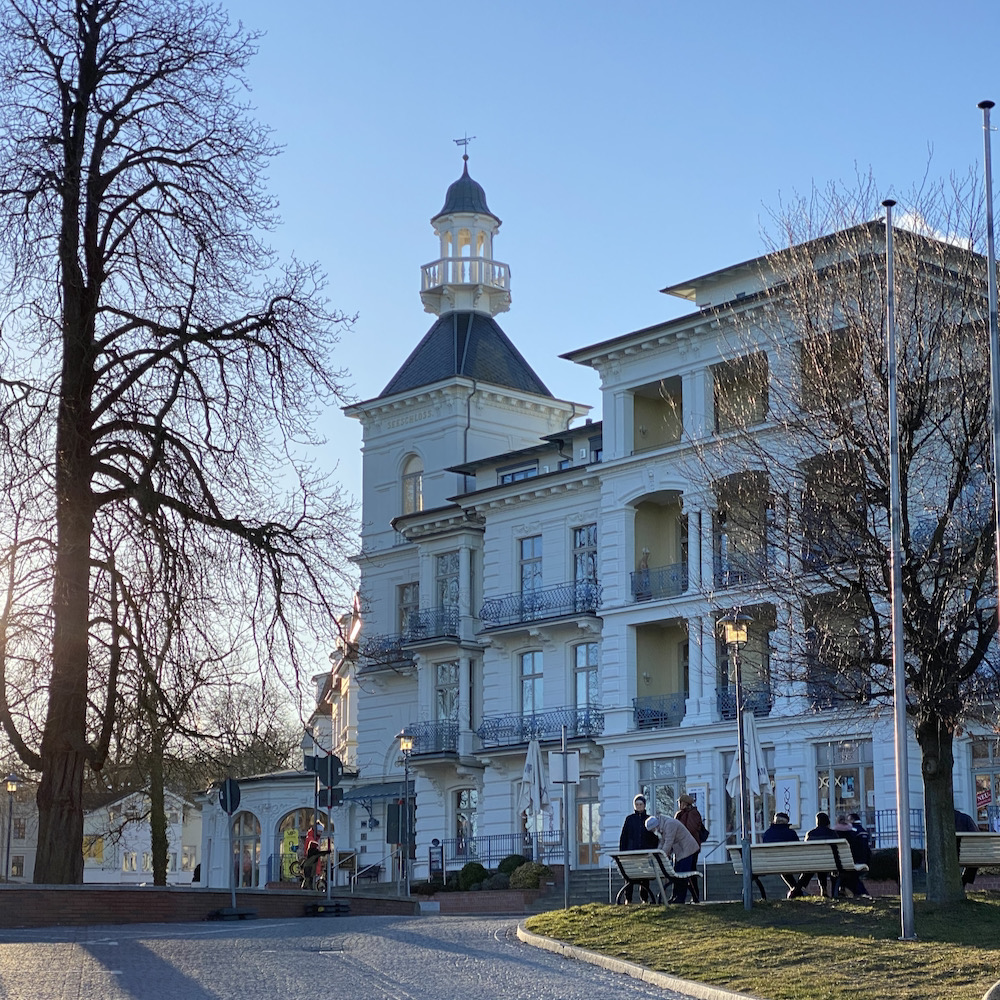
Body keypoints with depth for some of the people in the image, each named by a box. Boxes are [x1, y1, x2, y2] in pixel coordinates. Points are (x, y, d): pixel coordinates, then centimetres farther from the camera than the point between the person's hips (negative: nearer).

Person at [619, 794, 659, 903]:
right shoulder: (629, 819, 8)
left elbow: (655, 838, 12)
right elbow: (623, 837, 7)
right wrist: (621, 852, -1)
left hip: (646, 852, 1)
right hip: (631, 852, -1)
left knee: (644, 878, 2)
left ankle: (644, 899, 6)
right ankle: (628, 899, -5)